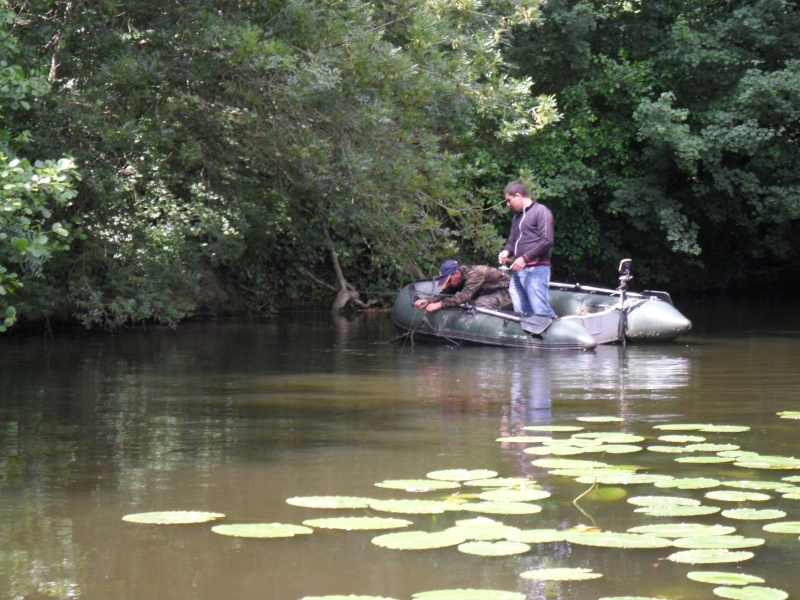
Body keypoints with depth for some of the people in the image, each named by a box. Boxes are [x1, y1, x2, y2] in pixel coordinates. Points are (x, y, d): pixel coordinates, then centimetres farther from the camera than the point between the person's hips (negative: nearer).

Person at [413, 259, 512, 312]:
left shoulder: (474, 274, -34)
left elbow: (463, 297, -43)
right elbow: (445, 294, -7)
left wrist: (439, 305, -45)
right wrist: (428, 301, -26)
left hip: (505, 291, -9)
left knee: (481, 304, -30)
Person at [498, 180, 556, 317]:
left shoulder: (541, 211, -4)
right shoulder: (517, 216, 22)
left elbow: (547, 240, -13)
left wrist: (525, 258, -16)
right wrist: (507, 251, 7)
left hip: (535, 270, -8)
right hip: (518, 270, 8)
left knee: (541, 312, -15)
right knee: (521, 313, 3)